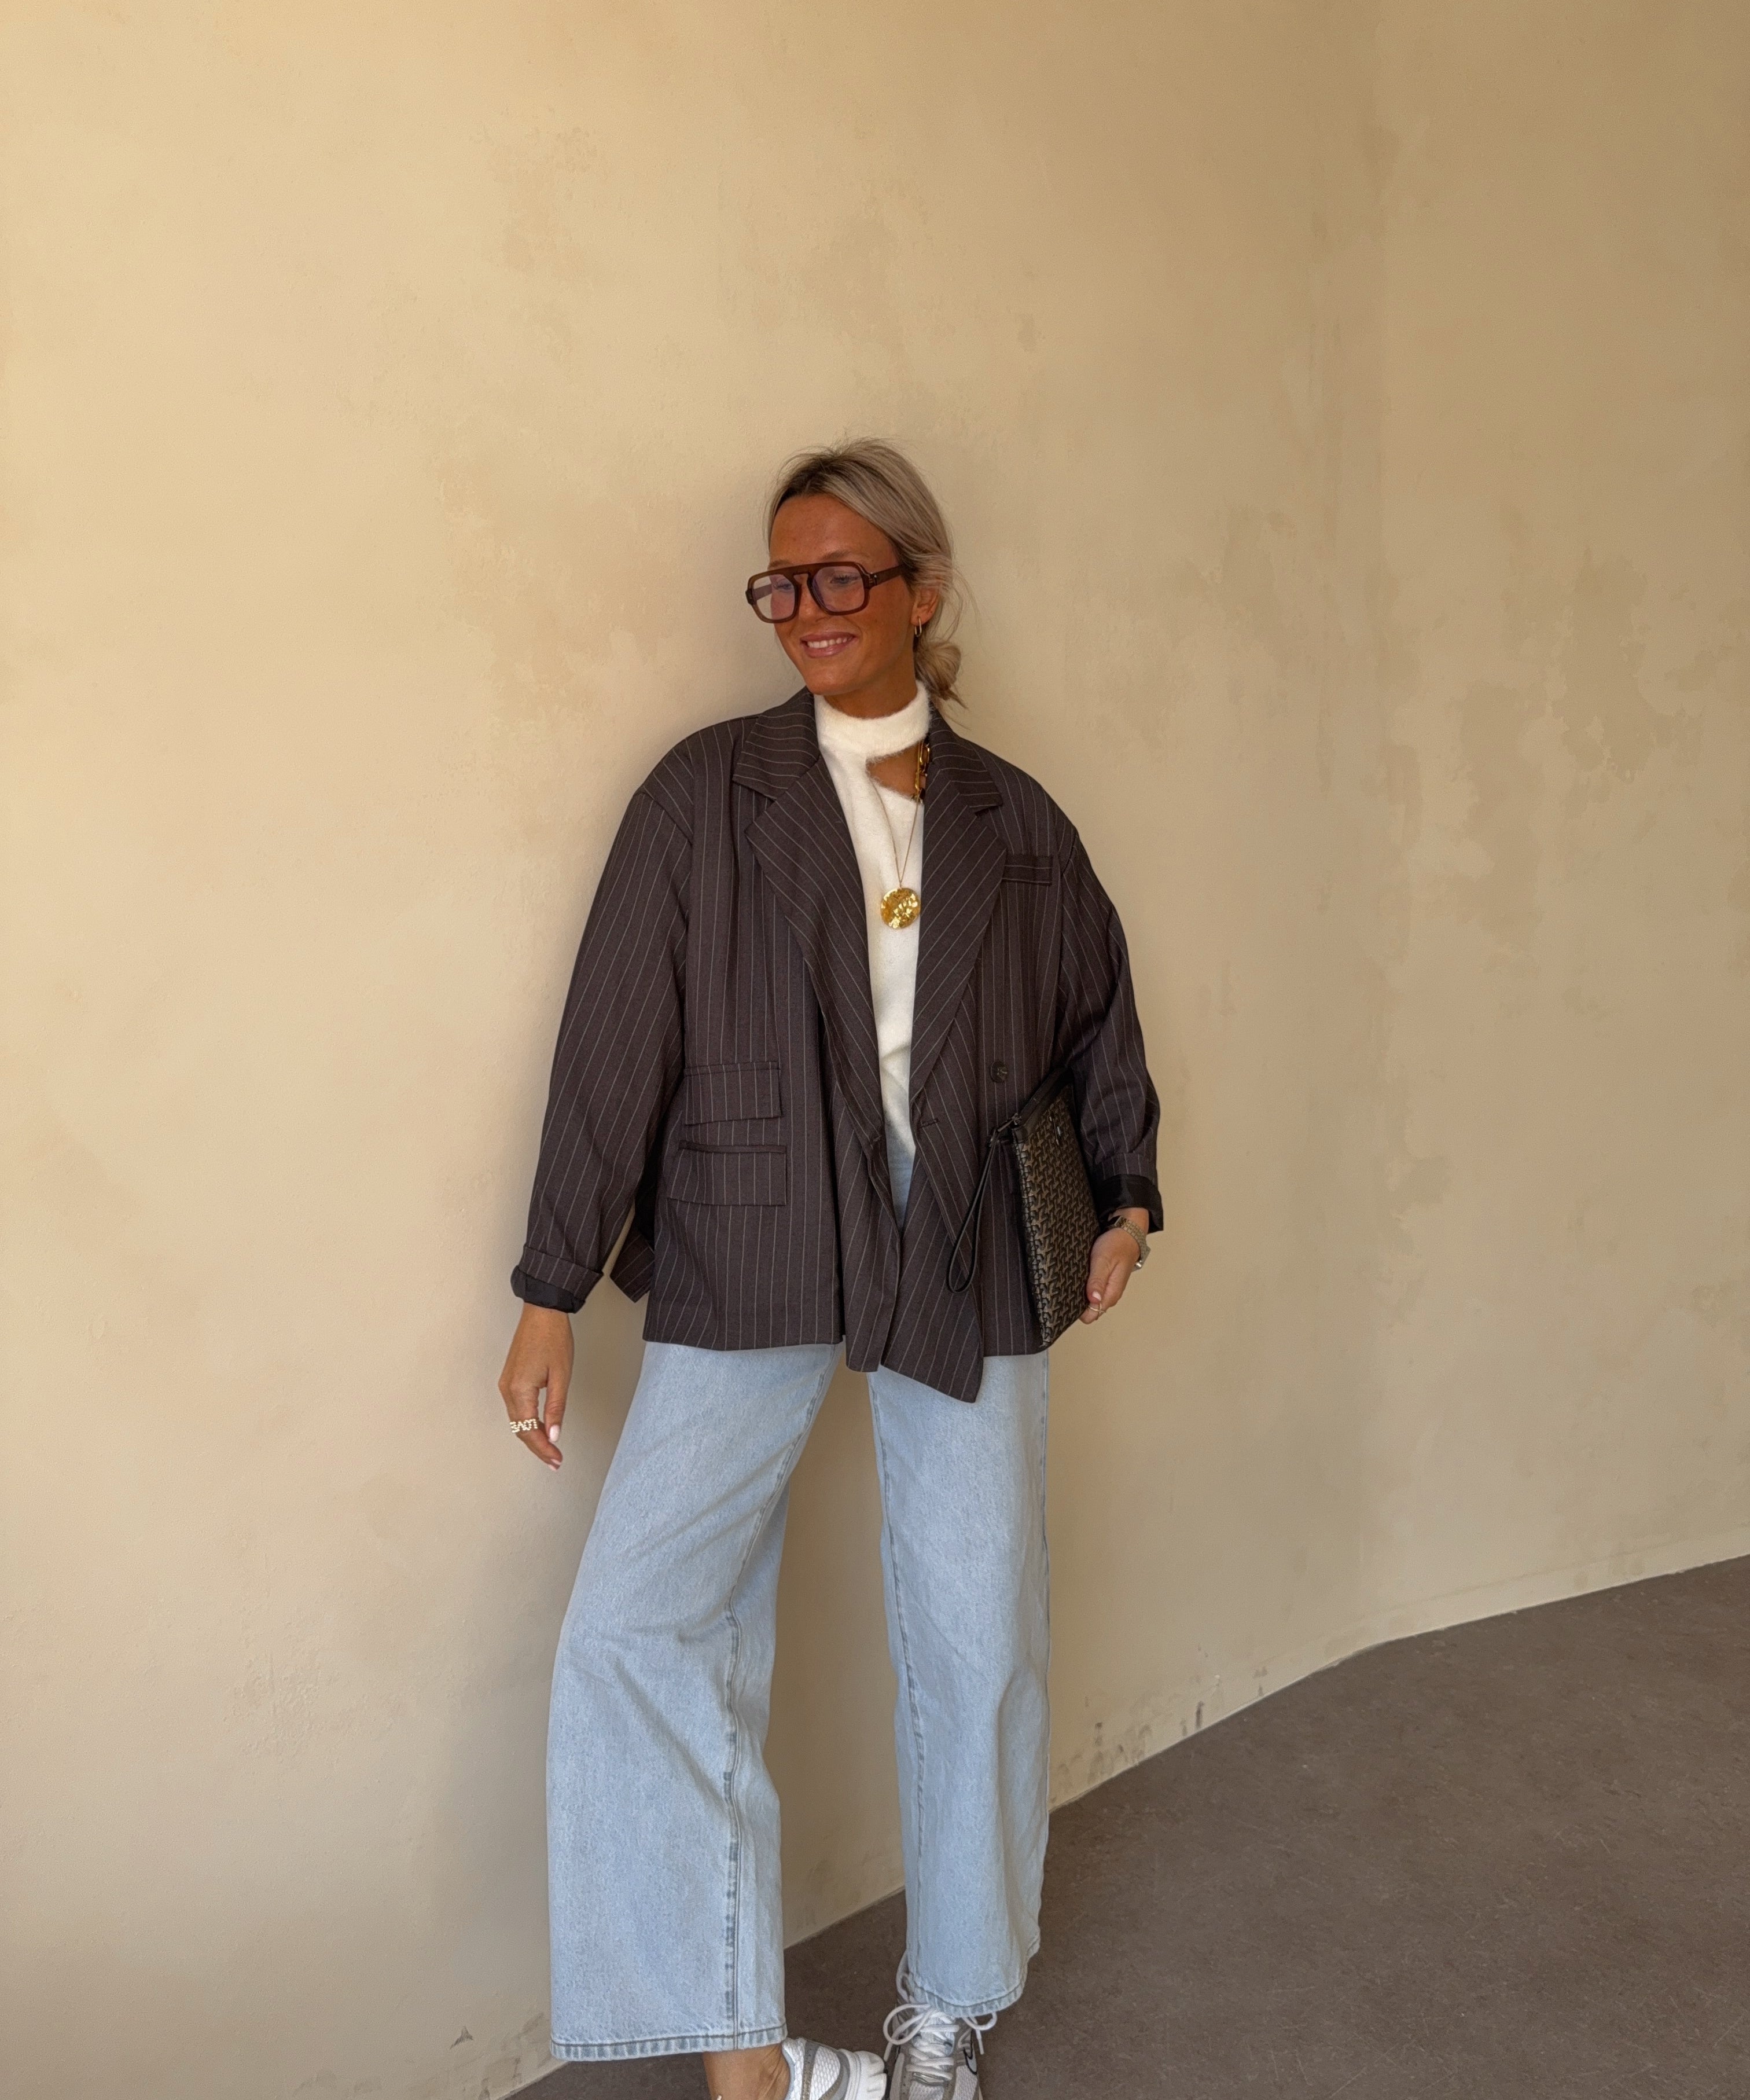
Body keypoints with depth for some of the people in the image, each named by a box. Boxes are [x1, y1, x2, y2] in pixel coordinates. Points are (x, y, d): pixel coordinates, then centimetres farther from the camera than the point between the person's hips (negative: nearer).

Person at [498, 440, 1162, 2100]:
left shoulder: (1013, 822, 6)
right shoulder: (709, 793, -1)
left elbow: (1099, 1015, 21)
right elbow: (615, 1043, -4)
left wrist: (1125, 1195, 18)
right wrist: (552, 1293, -4)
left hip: (963, 1261, 2)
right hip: (748, 1260, -1)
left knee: (977, 1644, 8)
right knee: (636, 1632, -11)